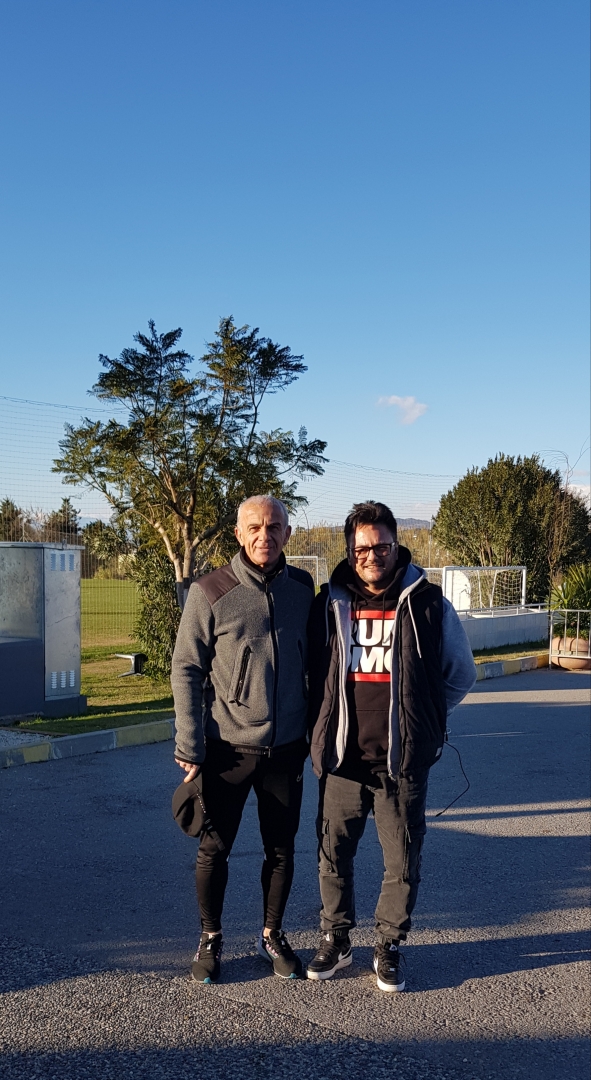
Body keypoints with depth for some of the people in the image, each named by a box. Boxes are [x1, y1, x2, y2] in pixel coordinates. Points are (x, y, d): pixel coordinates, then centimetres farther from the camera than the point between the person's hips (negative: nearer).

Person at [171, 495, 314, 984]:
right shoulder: (211, 592, -11)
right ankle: (210, 939, 29)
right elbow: (186, 669, -8)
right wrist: (189, 745, -10)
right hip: (228, 746, -3)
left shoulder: (302, 587, 1)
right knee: (214, 849, 9)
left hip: (287, 746, 3)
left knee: (281, 849, 13)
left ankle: (273, 935, 33)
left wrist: (313, 728, 12)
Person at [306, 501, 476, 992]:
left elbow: (461, 675, 9)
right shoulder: (329, 606, 2)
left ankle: (389, 947, 28)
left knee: (403, 862, 8)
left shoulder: (428, 605, -3)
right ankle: (336, 940, 32)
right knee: (333, 854, 12)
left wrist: (421, 721, 9)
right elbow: (312, 675, 16)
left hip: (404, 762, -1)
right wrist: (322, 732, 11)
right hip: (342, 759, 2)